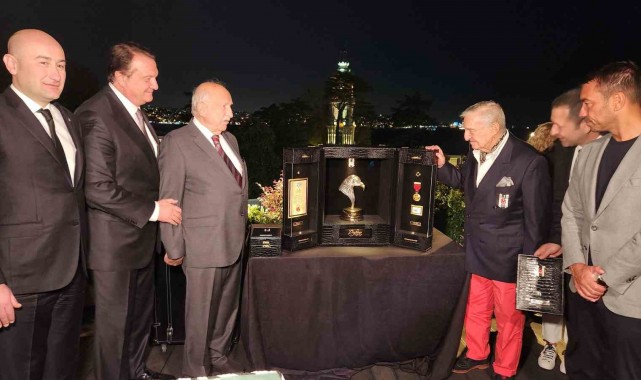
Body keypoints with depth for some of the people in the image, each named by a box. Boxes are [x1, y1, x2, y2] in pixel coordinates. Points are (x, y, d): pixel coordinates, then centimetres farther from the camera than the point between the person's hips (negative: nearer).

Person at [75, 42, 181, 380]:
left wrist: (160, 206, 8)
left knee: (141, 314, 22)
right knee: (115, 322, 10)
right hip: (115, 241, -8)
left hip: (143, 236, 9)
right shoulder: (96, 114, -20)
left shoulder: (137, 111, 9)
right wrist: (153, 210, -19)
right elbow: (97, 189, -25)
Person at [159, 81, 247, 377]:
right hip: (203, 247, -7)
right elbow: (169, 200, -11)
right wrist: (174, 249, -10)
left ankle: (219, 357, 40)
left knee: (227, 308, 19)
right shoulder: (177, 142, -10)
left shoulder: (230, 139, 12)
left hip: (234, 242, 7)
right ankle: (196, 369, 29)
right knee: (201, 313, 8)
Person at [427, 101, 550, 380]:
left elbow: (535, 219, -14)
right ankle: (477, 355, 45)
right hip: (477, 253, 6)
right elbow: (462, 181, 20)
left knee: (508, 318, 14)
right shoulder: (476, 155, -1)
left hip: (508, 258, -6)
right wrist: (442, 165, 0)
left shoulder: (529, 161, -20)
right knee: (475, 311, 22)